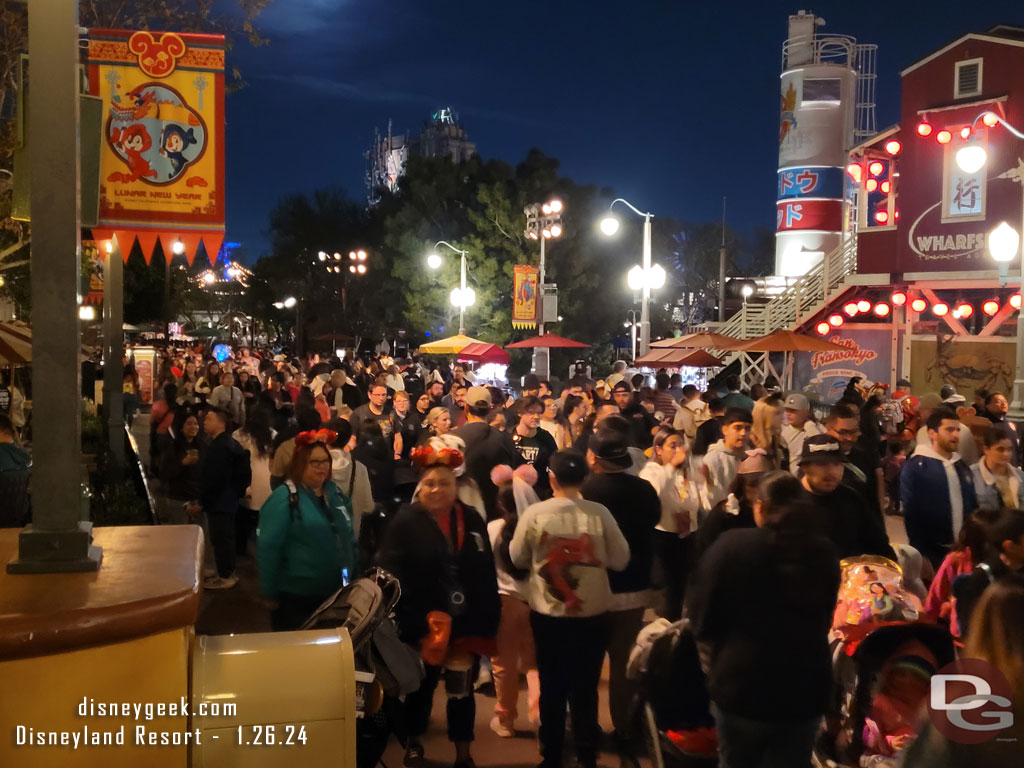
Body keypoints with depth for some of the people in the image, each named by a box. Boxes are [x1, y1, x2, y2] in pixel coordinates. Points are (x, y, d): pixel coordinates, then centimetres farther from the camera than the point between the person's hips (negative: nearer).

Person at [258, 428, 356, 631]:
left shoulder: (336, 494, 8)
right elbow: (268, 549, -15)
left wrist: (353, 579, 15)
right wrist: (271, 593, -13)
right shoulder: (284, 498, -13)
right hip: (296, 597, -6)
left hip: (336, 593, 6)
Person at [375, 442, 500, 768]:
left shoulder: (471, 519, 3)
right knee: (422, 686, 16)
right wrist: (407, 617, -19)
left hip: (466, 623, 2)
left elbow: (486, 572, 6)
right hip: (422, 624, -2)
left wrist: (489, 617, 2)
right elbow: (389, 573, -12)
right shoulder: (405, 521, -8)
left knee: (462, 690, 10)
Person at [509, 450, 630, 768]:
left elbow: (518, 558, 1)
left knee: (551, 688, 16)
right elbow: (620, 560, -6)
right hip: (592, 615, 0)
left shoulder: (534, 513, -12)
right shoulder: (600, 514, -13)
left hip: (547, 615, 0)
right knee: (585, 689, 14)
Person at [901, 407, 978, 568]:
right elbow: (911, 512, -13)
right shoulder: (915, 466, -10)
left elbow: (973, 507, 17)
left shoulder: (962, 466, 12)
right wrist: (921, 556, -16)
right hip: (932, 553, -6)